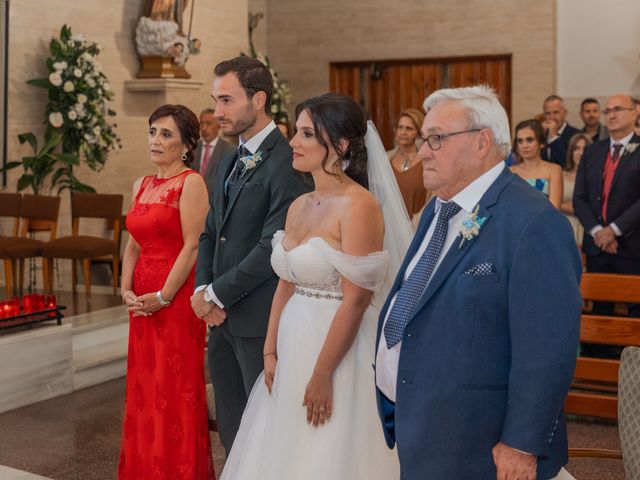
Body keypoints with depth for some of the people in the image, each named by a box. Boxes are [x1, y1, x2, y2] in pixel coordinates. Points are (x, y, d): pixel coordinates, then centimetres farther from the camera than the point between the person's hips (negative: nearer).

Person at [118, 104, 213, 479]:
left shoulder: (191, 183, -9)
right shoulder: (142, 186, 13)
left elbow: (193, 246, -15)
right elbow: (134, 244, 14)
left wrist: (163, 297, -16)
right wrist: (127, 290, 1)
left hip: (176, 299, -7)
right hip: (142, 302, 7)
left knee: (176, 391, 0)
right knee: (144, 388, 12)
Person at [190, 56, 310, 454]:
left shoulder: (287, 163, -16)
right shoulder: (229, 163, 14)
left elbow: (273, 246, -21)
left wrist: (217, 293, -12)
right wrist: (203, 289, 1)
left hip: (260, 320, -8)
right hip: (224, 317, 8)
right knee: (233, 433, 17)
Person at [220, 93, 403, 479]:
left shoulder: (358, 206, -16)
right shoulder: (299, 207, 8)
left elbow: (355, 300, -19)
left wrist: (322, 375, -17)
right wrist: (271, 352, 6)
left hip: (338, 350, -8)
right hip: (293, 346, 8)